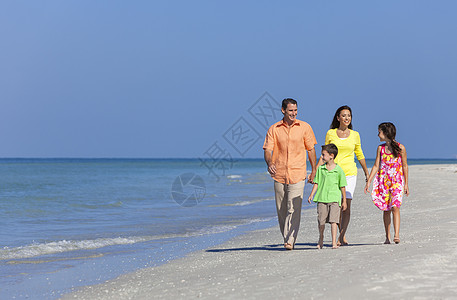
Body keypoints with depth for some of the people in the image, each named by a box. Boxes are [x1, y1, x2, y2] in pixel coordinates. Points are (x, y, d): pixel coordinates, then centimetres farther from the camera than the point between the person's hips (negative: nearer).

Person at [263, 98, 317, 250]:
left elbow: (311, 150, 10)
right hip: (279, 175, 2)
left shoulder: (305, 127, 4)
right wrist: (269, 163, -23)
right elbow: (267, 149, -3)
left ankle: (290, 241, -14)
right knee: (281, 210, 8)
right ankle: (286, 238, 22)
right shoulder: (274, 129, 3)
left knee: (294, 209, -13)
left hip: (297, 175, -2)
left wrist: (314, 171, 8)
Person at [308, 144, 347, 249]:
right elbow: (316, 183, 12)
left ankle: (334, 241, -8)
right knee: (321, 220, 6)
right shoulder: (320, 168, 7)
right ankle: (321, 240, 25)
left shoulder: (339, 170, -1)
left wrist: (344, 201, 6)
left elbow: (342, 186, 4)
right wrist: (311, 195, 1)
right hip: (322, 198, 3)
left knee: (333, 220, -10)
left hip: (334, 198, -3)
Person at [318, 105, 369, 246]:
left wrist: (366, 173, 24)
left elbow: (359, 155, 18)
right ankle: (343, 236, 19)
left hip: (349, 173, 0)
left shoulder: (355, 135, 7)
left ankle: (340, 238, -10)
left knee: (346, 206, -12)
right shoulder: (330, 133, 4)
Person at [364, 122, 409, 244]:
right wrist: (368, 182, 0)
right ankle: (387, 237, 9)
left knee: (395, 207, -16)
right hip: (383, 181, 3)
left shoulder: (400, 148, -3)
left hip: (397, 181, -3)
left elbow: (405, 166, 3)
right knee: (386, 209, 3)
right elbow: (376, 166, 7)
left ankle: (396, 235, -20)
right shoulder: (381, 148, 7)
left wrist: (406, 184, 2)